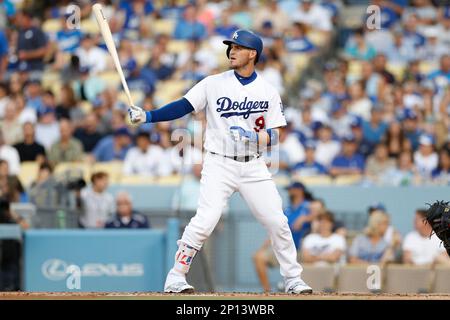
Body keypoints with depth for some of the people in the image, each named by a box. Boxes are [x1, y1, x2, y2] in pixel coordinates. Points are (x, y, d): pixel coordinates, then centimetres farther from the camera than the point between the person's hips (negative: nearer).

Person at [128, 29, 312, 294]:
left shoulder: (268, 92, 3)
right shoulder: (214, 84, 0)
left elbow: (275, 135, 1)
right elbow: (182, 107, -6)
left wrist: (253, 137, -19)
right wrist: (148, 116, -18)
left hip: (253, 166, 2)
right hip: (219, 165, -2)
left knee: (277, 221, 0)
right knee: (205, 220, -17)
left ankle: (293, 279, 16)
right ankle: (175, 278, -8)